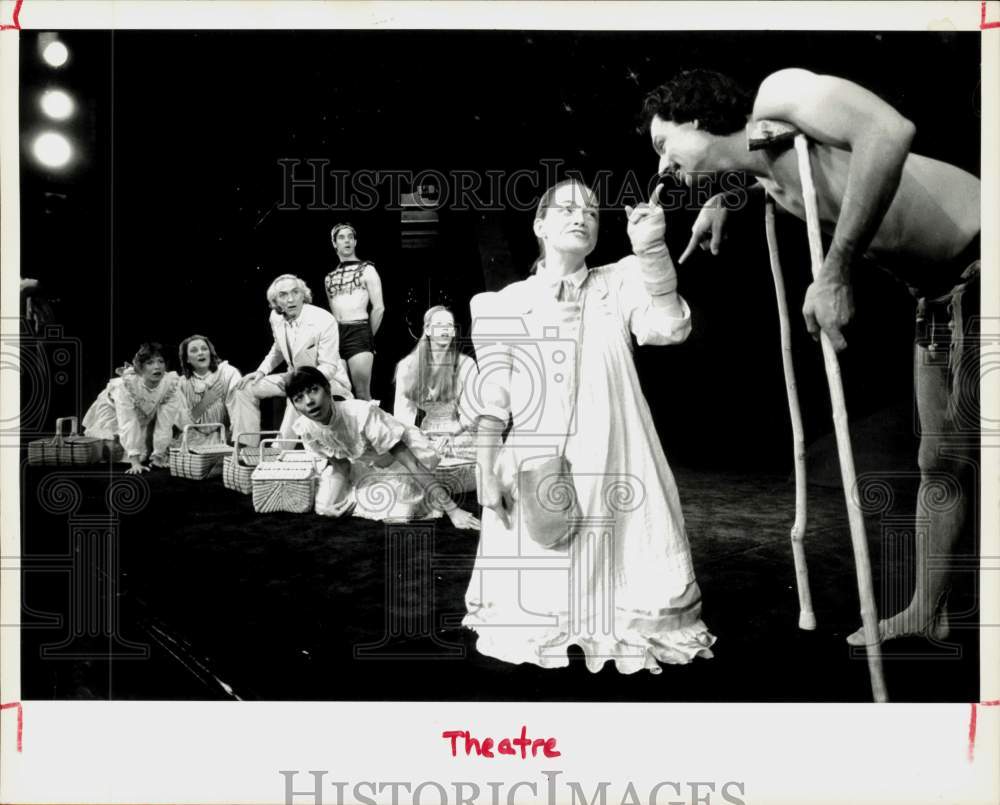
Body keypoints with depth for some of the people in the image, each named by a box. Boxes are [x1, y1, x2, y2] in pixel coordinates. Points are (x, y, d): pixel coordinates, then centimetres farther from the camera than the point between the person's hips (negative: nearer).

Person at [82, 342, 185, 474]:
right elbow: (128, 424, -41)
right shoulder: (126, 384, -38)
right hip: (113, 410, -2)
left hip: (146, 416, 2)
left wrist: (159, 455, -22)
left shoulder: (171, 382, -30)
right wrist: (135, 462, -45)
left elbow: (165, 422, -23)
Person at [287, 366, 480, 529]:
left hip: (398, 461, -5)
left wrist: (453, 510, -39)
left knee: (397, 514, -21)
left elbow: (412, 464, -37)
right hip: (361, 466, 5)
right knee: (326, 508, -6)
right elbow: (340, 464, -3)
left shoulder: (362, 413, -39)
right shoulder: (305, 428, -20)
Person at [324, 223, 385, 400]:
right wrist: (334, 335, 14)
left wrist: (368, 337, 4)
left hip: (358, 332, -5)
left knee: (362, 393, -10)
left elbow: (379, 308, 1)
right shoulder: (329, 277, 18)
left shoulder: (367, 270, 4)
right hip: (336, 334, 5)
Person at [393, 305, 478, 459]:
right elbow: (403, 412, 3)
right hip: (426, 437, 1)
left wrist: (447, 438, -17)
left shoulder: (465, 365, -2)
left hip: (460, 436, -1)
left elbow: (469, 414, -5)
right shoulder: (408, 367, 3)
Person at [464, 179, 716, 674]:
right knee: (538, 592, 6)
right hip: (534, 470, 0)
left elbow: (671, 328, -13)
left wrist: (651, 250, -22)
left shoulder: (619, 284, 6)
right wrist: (487, 473, -1)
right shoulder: (506, 304, 4)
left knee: (613, 573, 2)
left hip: (611, 465, 0)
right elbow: (492, 402, 4)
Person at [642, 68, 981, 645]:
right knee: (941, 464, 16)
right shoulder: (770, 179, 8)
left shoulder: (776, 94, -18)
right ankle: (927, 614, 30)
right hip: (941, 297, 9)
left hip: (975, 262, -9)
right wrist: (722, 201, 24)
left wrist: (836, 273, -34)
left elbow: (890, 131, -37)